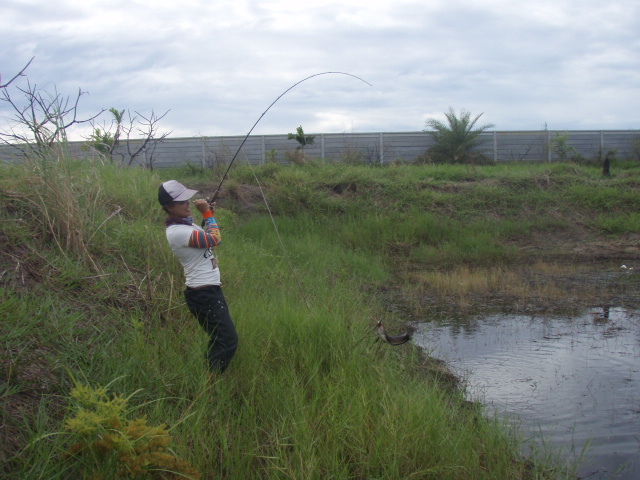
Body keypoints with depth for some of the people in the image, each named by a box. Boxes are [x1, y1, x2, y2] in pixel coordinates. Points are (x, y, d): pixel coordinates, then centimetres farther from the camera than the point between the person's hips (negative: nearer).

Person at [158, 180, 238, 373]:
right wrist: (208, 214, -9)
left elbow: (205, 238, 24)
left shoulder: (186, 222, 9)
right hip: (203, 294, -10)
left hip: (210, 290, 10)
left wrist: (208, 216, 9)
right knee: (228, 341, -11)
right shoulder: (177, 232, -21)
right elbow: (214, 240, -21)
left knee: (219, 340, 17)